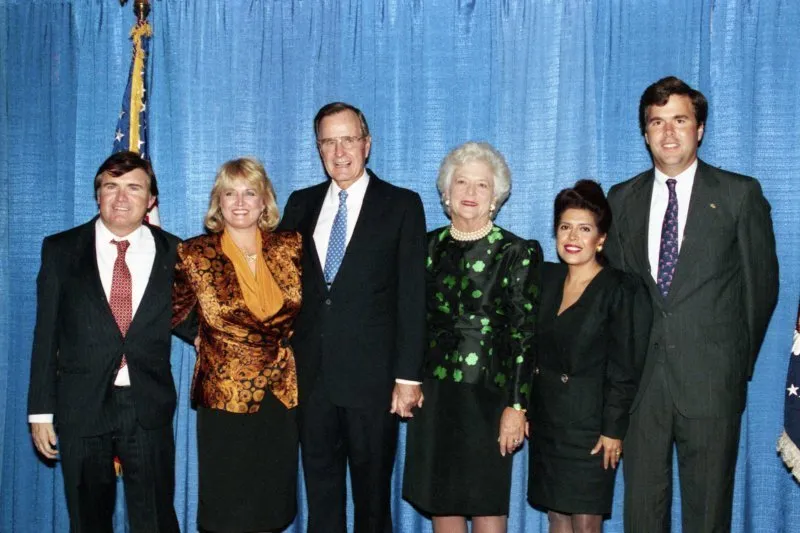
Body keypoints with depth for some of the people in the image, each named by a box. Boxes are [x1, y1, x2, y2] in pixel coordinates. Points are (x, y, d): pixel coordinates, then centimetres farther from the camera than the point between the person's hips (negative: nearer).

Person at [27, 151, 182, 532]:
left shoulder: (172, 252, 3)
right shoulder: (61, 249, 2)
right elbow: (46, 335, 2)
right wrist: (41, 411, 0)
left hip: (149, 409, 0)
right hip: (81, 406, 0)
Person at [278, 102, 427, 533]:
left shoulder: (402, 205, 0)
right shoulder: (301, 204, 11)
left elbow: (411, 297, -5)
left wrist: (408, 376, -9)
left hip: (372, 377, -3)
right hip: (311, 374, 3)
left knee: (372, 490, 8)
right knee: (320, 487, 12)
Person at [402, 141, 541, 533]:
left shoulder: (518, 252, -3)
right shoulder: (429, 246, 9)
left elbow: (524, 335, -7)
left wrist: (516, 406, -11)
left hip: (487, 395, -4)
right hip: (433, 393, 4)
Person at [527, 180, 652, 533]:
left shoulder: (622, 289, -8)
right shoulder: (546, 278, 9)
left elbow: (624, 369, -11)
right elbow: (530, 350, 11)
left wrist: (613, 430, -13)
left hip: (589, 424, -5)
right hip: (545, 421, 5)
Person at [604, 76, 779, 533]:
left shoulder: (740, 194, 0)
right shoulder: (622, 199, 10)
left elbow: (762, 281, 4)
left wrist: (741, 361, 6)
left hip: (710, 379, -2)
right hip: (641, 378, 3)